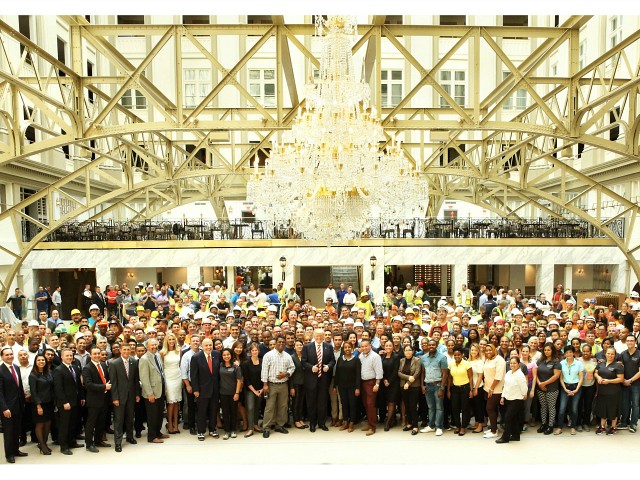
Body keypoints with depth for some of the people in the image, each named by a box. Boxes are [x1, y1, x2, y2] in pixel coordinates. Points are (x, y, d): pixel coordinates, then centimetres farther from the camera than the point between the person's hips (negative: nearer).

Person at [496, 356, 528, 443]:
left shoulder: (520, 375, -20)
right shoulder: (508, 373, 6)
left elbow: (524, 388, -18)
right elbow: (505, 385, 14)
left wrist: (524, 396, -1)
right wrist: (502, 397, 13)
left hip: (516, 400, -8)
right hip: (508, 399, 8)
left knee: (508, 417, -5)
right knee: (513, 418, 14)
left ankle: (505, 437, 5)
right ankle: (515, 435, 25)